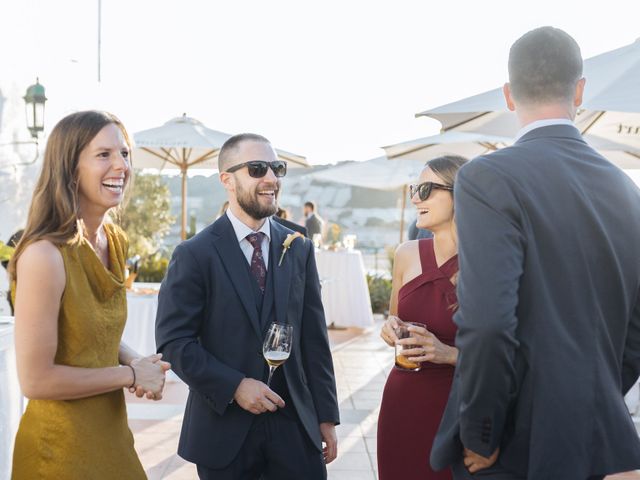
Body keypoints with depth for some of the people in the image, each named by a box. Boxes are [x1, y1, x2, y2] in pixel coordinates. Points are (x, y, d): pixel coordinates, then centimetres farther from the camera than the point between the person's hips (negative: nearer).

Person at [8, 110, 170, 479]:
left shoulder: (116, 242, 3)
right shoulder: (44, 255, -22)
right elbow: (35, 380, -22)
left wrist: (136, 361, -5)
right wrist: (130, 374, -14)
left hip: (111, 430, 7)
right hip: (60, 446, -7)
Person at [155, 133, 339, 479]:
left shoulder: (299, 249, 6)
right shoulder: (194, 254, -7)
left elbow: (314, 339, 6)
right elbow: (173, 341, -10)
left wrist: (326, 415, 5)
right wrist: (234, 386, -18)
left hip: (294, 423, 3)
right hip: (223, 426, -3)